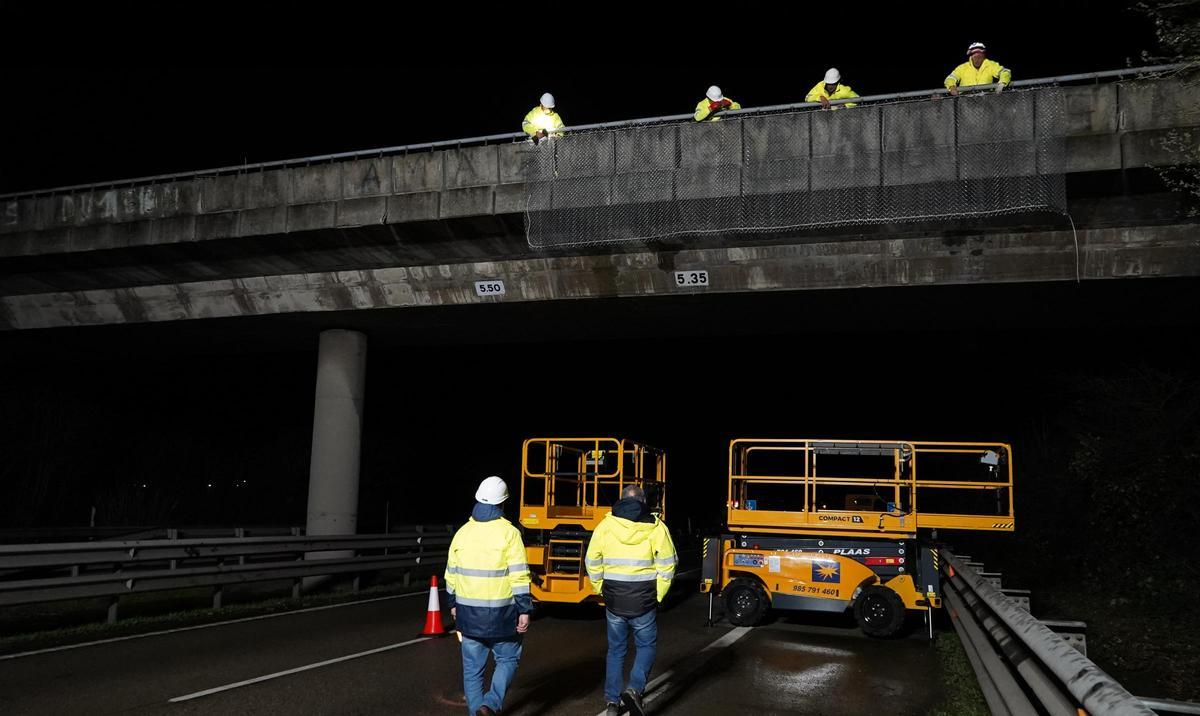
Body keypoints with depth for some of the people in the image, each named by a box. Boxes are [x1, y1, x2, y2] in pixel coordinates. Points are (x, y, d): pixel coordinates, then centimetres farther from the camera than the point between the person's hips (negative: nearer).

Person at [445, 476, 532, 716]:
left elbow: (451, 573, 9)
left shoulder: (462, 532, 2)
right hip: (500, 613, -3)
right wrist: (524, 610, -9)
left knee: (472, 667, 13)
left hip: (468, 613, 4)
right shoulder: (508, 533, -11)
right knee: (507, 659, 12)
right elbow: (519, 576, -14)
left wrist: (453, 604, 22)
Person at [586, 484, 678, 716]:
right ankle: (634, 689, -5)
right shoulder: (656, 527, -4)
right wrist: (658, 596, 3)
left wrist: (601, 590, 14)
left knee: (616, 650, 17)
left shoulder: (605, 525, 0)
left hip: (614, 601, 2)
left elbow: (592, 563, 2)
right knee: (647, 646, 15)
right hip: (643, 601, -2)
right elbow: (667, 565, -6)